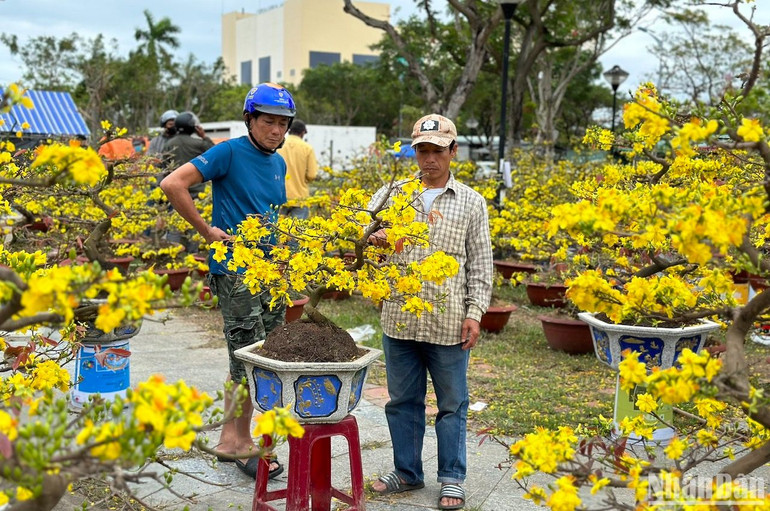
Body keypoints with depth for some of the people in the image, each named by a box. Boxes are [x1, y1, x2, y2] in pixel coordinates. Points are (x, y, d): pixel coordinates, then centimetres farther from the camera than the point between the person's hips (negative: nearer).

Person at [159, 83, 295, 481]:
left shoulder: (278, 164, 13)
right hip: (236, 271, -8)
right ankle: (241, 442, 13)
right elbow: (173, 184, -16)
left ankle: (230, 438, 25)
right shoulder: (229, 153, -9)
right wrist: (207, 231, -14)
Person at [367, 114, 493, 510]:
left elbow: (480, 264, 3)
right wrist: (371, 237, -24)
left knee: (452, 403, 9)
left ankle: (452, 479, 24)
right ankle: (407, 472, 29)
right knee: (402, 400, 13)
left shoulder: (471, 203, 4)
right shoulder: (391, 194, 7)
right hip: (399, 321, 2)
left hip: (449, 325, -1)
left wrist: (475, 313, -5)